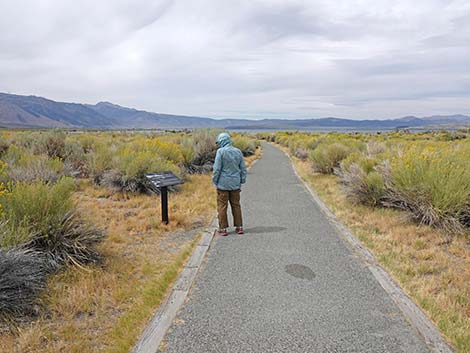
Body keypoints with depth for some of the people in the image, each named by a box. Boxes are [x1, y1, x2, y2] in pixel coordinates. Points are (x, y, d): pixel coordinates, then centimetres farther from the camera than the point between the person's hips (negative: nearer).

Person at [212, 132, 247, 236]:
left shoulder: (221, 151, -10)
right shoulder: (238, 151, 5)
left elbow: (217, 168, -12)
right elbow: (243, 168, 8)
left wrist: (215, 181, -2)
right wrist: (242, 181, 15)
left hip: (223, 184, -5)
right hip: (235, 184, 5)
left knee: (222, 206, 4)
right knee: (236, 205, 13)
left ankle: (223, 228, 7)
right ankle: (239, 227, 17)